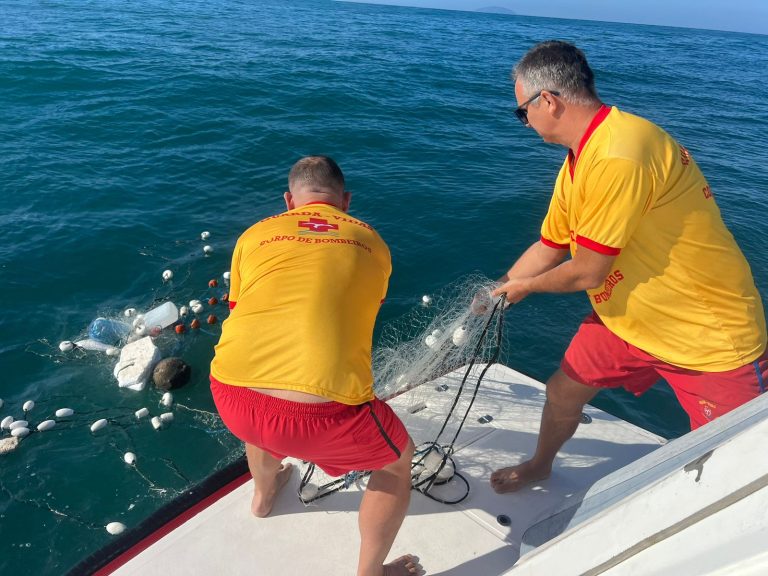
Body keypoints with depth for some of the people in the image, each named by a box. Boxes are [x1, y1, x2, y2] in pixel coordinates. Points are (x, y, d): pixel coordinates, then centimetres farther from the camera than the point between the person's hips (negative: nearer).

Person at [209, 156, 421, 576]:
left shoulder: (255, 235, 18)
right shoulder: (371, 242, 16)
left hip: (232, 398, 4)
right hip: (321, 411, -3)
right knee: (397, 458, 28)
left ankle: (264, 494, 66)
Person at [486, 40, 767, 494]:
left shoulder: (617, 157, -30)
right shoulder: (578, 161, 1)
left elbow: (587, 273, -23)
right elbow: (548, 249, 11)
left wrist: (526, 287, -4)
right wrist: (495, 294, 17)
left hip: (710, 335, -8)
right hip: (627, 318, 8)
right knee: (564, 391, 15)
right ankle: (540, 466, 41)